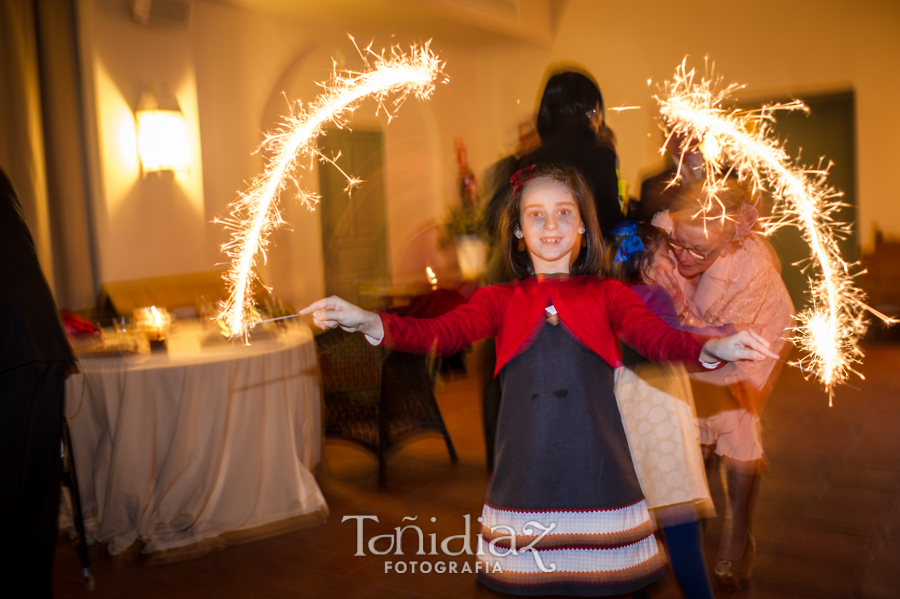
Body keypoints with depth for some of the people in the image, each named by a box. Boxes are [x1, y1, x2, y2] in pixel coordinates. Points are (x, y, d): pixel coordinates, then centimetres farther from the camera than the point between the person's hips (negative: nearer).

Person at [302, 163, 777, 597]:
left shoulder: (607, 294, 10)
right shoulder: (500, 299, 11)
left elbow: (654, 335, -6)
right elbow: (441, 333, -4)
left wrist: (712, 348, -28)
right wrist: (367, 321, -22)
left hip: (595, 466, 0)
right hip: (524, 468, 1)